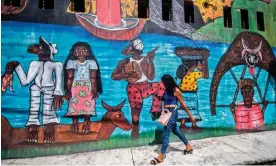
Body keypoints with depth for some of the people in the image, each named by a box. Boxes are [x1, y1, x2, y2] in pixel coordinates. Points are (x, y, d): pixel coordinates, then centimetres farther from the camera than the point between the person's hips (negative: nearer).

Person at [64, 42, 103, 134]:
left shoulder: (91, 62, 0)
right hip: (75, 86, 1)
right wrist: (68, 90, -7)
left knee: (88, 104, -5)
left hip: (88, 86, 0)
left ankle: (86, 122, 8)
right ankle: (75, 121, 13)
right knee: (74, 104, -2)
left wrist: (94, 89, -9)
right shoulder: (71, 62, 1)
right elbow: (69, 77, -2)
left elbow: (93, 77, -4)